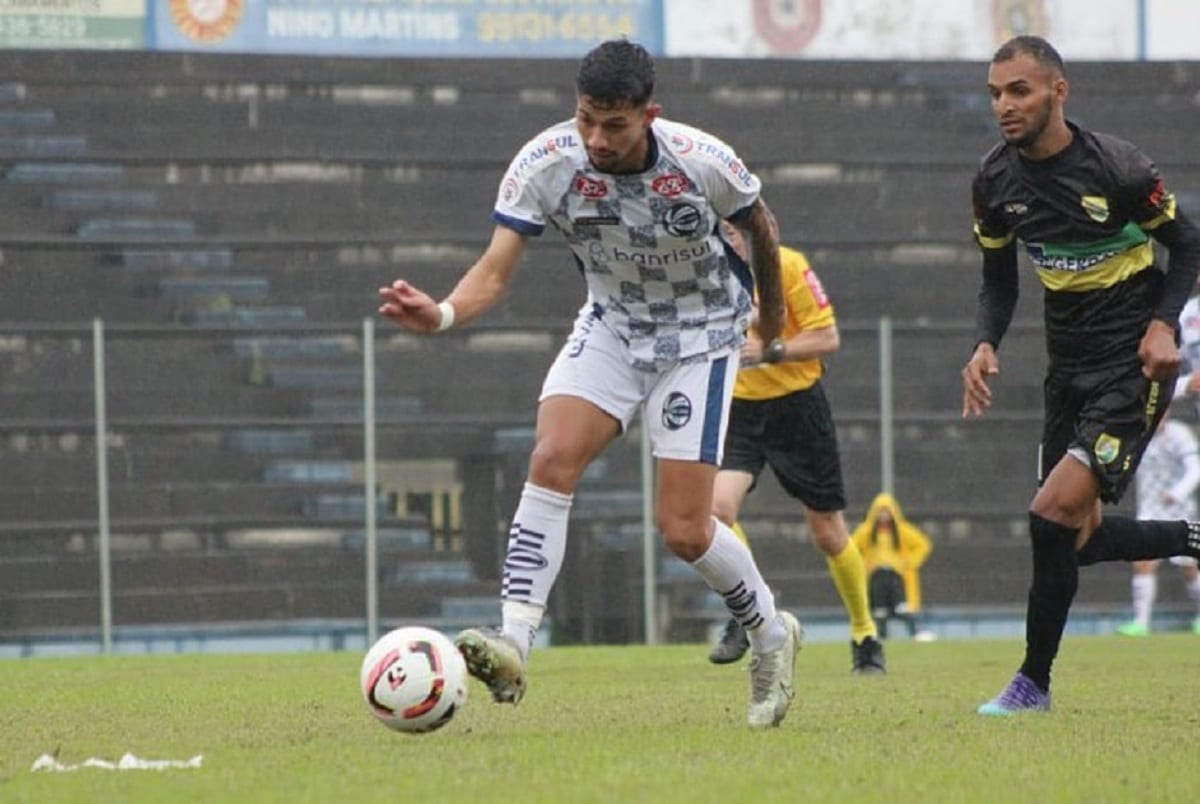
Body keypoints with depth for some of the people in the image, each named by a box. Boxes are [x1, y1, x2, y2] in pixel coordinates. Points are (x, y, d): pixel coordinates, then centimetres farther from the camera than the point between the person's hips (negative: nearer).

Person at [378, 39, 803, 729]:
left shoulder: (702, 162, -25)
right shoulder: (546, 163, -21)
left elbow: (761, 226, -3)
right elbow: (496, 270, -23)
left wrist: (772, 314, 14)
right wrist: (442, 313, -45)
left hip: (700, 336, -3)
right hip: (611, 325, 3)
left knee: (684, 530, -7)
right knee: (552, 460, -24)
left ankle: (772, 635, 21)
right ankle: (515, 643, -28)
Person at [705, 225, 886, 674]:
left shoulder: (788, 266, -12)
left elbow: (827, 338, -12)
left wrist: (768, 352, -24)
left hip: (796, 405, -3)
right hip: (737, 407, 3)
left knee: (828, 532, 6)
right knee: (717, 505, -22)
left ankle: (864, 634, 24)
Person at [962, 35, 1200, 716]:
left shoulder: (1116, 167, -16)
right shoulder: (996, 181, 0)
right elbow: (1000, 280, 13)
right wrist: (986, 346, -5)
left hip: (1133, 361, -7)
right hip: (1069, 365, 7)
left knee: (1057, 514, -17)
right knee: (1079, 538, 8)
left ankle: (1034, 684, -6)